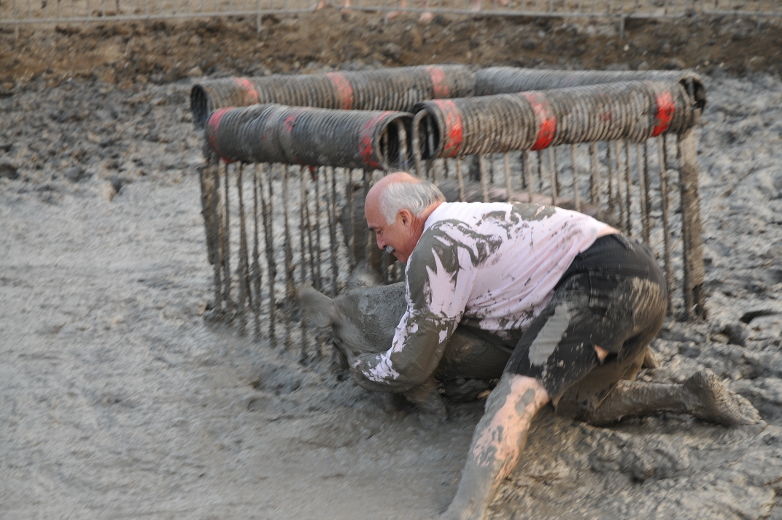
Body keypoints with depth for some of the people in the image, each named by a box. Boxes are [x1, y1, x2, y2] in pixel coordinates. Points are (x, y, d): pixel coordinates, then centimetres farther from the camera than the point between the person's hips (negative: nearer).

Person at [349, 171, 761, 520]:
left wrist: (360, 367, 24)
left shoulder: (432, 249, -1)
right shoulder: (474, 219, 27)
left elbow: (409, 367, 5)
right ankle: (692, 397, 15)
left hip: (603, 280, -10)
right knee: (577, 405, 27)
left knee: (517, 395, -25)